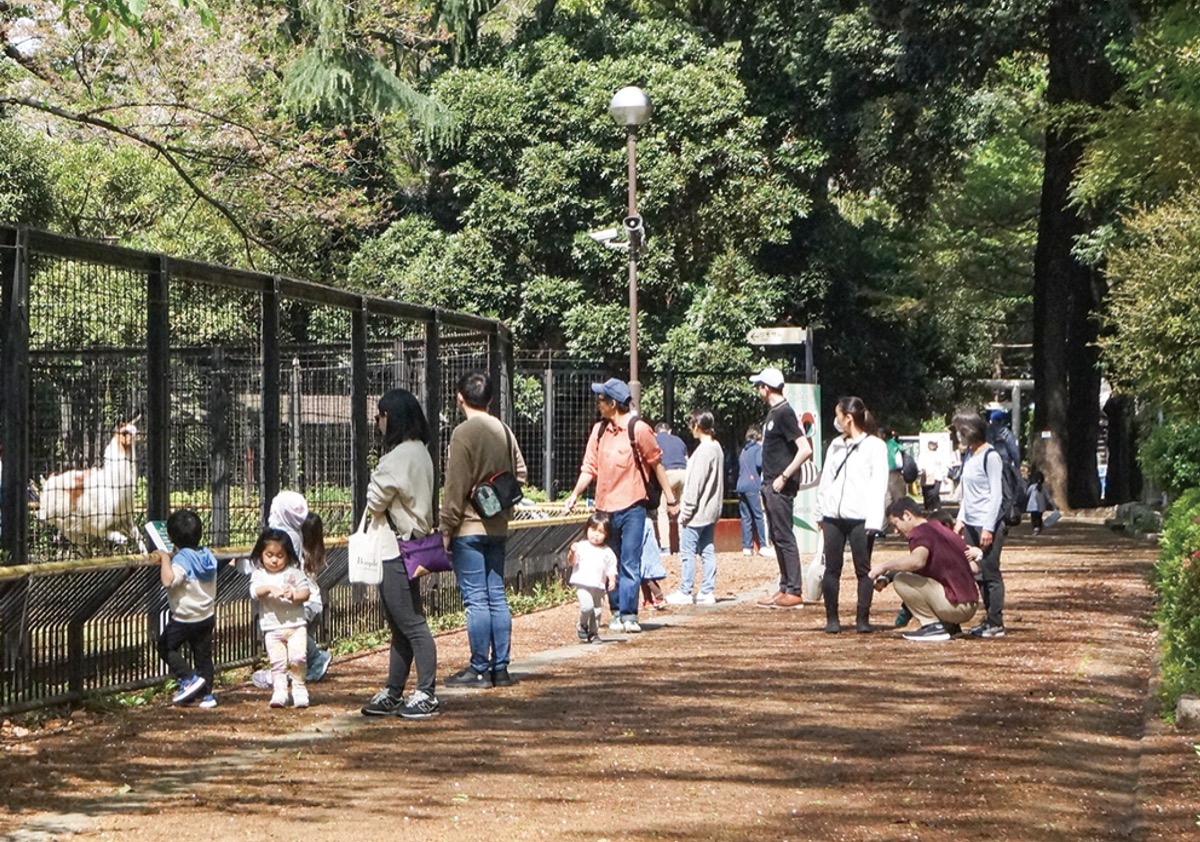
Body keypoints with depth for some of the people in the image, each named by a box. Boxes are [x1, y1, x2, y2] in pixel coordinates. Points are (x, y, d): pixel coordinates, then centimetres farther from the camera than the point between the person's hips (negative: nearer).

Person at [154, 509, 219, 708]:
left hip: (184, 619, -7)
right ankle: (207, 693, 16)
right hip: (207, 616, 7)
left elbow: (168, 580, -38)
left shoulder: (181, 560, -22)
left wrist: (165, 559, -28)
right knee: (203, 655, 14)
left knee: (165, 647, 10)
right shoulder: (208, 556, 4)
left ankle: (190, 678, 0)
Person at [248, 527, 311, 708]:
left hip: (295, 625, -1)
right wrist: (270, 589, -31)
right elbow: (255, 591, -13)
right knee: (277, 661, -4)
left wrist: (294, 595, -21)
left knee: (297, 658, -10)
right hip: (272, 627, 1)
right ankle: (279, 692, -2)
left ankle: (299, 689, 3)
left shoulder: (294, 573, 5)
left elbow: (305, 592, 0)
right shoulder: (259, 575, 5)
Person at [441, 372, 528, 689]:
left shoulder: (463, 433, -13)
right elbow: (519, 473, 14)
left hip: (468, 528, -7)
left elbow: (455, 487, -14)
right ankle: (500, 667, 12)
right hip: (498, 527, 7)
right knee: (497, 597, 10)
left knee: (476, 599, -4)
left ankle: (479, 669, 0)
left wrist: (446, 527, -9)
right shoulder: (504, 431, 9)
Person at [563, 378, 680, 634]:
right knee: (612, 565, 11)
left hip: (631, 506, -6)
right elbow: (590, 467, 8)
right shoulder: (599, 430, 7)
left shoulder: (638, 429, -8)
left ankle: (628, 615, -6)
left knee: (630, 564, -7)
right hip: (605, 507, 6)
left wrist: (671, 498, -1)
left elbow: (656, 464, -2)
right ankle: (617, 613, 18)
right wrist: (575, 495, -4)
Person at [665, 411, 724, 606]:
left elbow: (695, 483, -19)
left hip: (697, 513, -9)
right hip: (711, 511, 9)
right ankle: (708, 591, 11)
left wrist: (686, 510, -15)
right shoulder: (717, 448, 11)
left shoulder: (703, 451, -18)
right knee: (708, 551, 10)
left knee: (687, 552, -3)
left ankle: (684, 593, -1)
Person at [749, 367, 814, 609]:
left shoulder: (784, 413, -15)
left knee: (784, 537, -8)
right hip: (770, 486, 10)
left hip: (781, 487, -10)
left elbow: (805, 449, -22)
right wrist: (767, 482, 16)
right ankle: (785, 588, 19)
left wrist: (784, 477, -21)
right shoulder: (773, 413, 15)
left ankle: (794, 592, -6)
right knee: (777, 537, 13)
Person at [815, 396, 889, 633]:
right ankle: (831, 618, 8)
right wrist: (820, 511, 11)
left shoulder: (875, 445, -1)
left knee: (863, 569, -1)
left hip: (860, 517, -5)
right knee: (832, 568, 3)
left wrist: (874, 520, -13)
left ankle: (863, 618, 3)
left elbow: (879, 484, -6)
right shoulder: (835, 445, 18)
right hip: (833, 516, 5)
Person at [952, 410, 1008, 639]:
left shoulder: (990, 456, -10)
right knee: (978, 574, 7)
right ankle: (989, 619, 12)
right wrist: (960, 519, 16)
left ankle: (996, 624, -2)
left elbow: (996, 495, -13)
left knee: (990, 573, -5)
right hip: (971, 525, 8)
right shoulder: (968, 455, 15)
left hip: (988, 525, -8)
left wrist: (988, 527, -16)